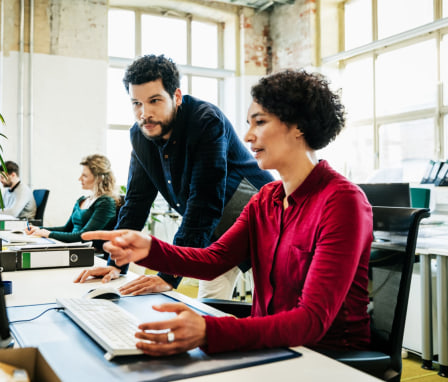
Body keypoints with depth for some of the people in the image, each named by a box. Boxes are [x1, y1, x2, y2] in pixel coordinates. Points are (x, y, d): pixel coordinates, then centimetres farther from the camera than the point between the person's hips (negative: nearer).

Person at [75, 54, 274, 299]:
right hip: (215, 233, 6)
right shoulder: (140, 135, -6)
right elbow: (137, 200, 1)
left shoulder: (207, 122, -29)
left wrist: (170, 276, -36)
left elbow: (205, 204, -34)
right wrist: (116, 263, -6)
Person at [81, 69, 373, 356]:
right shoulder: (267, 198, 9)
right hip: (270, 346, 6)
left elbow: (313, 320, -27)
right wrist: (150, 249, -18)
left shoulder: (341, 202, -19)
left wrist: (208, 332, -40)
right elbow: (214, 260, 1)